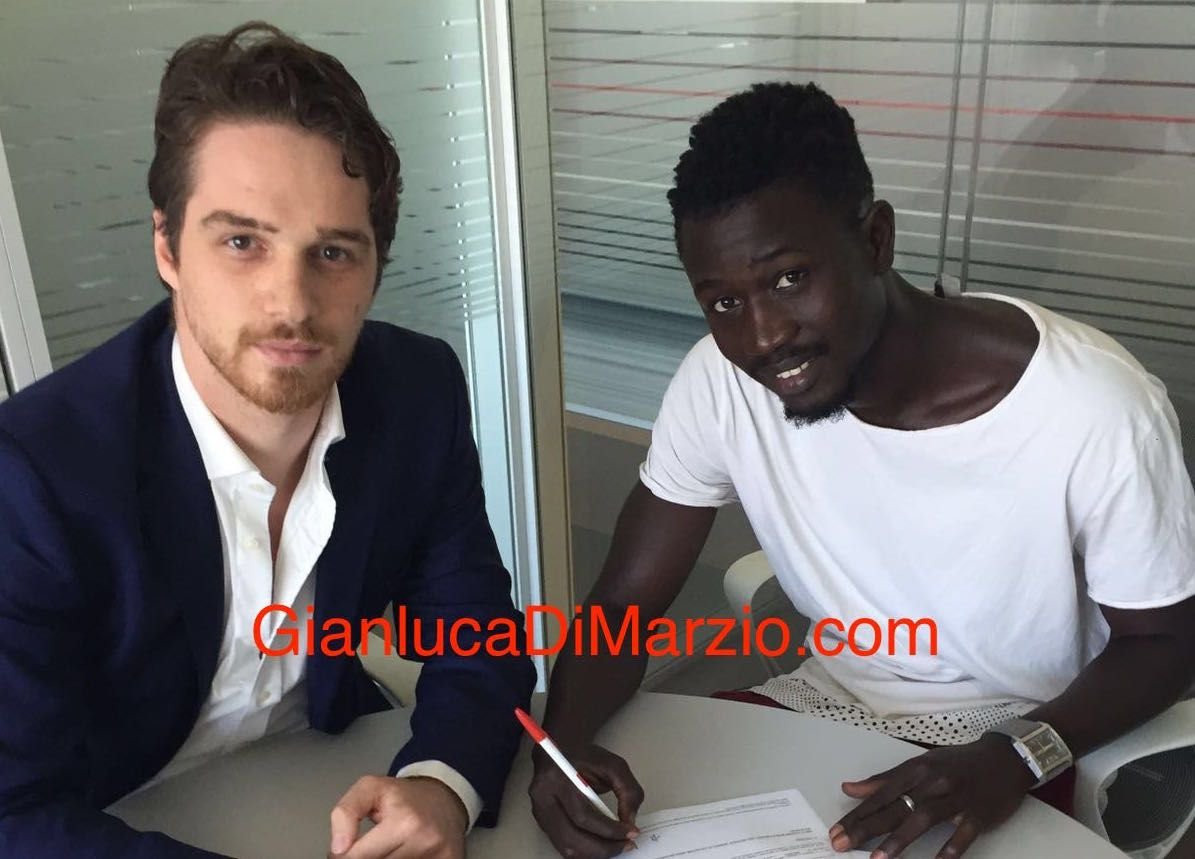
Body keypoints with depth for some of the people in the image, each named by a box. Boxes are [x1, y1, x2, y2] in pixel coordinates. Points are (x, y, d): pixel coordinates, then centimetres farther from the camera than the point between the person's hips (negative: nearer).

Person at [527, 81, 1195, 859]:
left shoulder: (1098, 408, -26)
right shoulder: (720, 383, -17)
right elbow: (623, 606, -10)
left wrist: (1019, 757, -28)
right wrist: (566, 739, -30)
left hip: (1030, 742, -2)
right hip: (831, 702, 3)